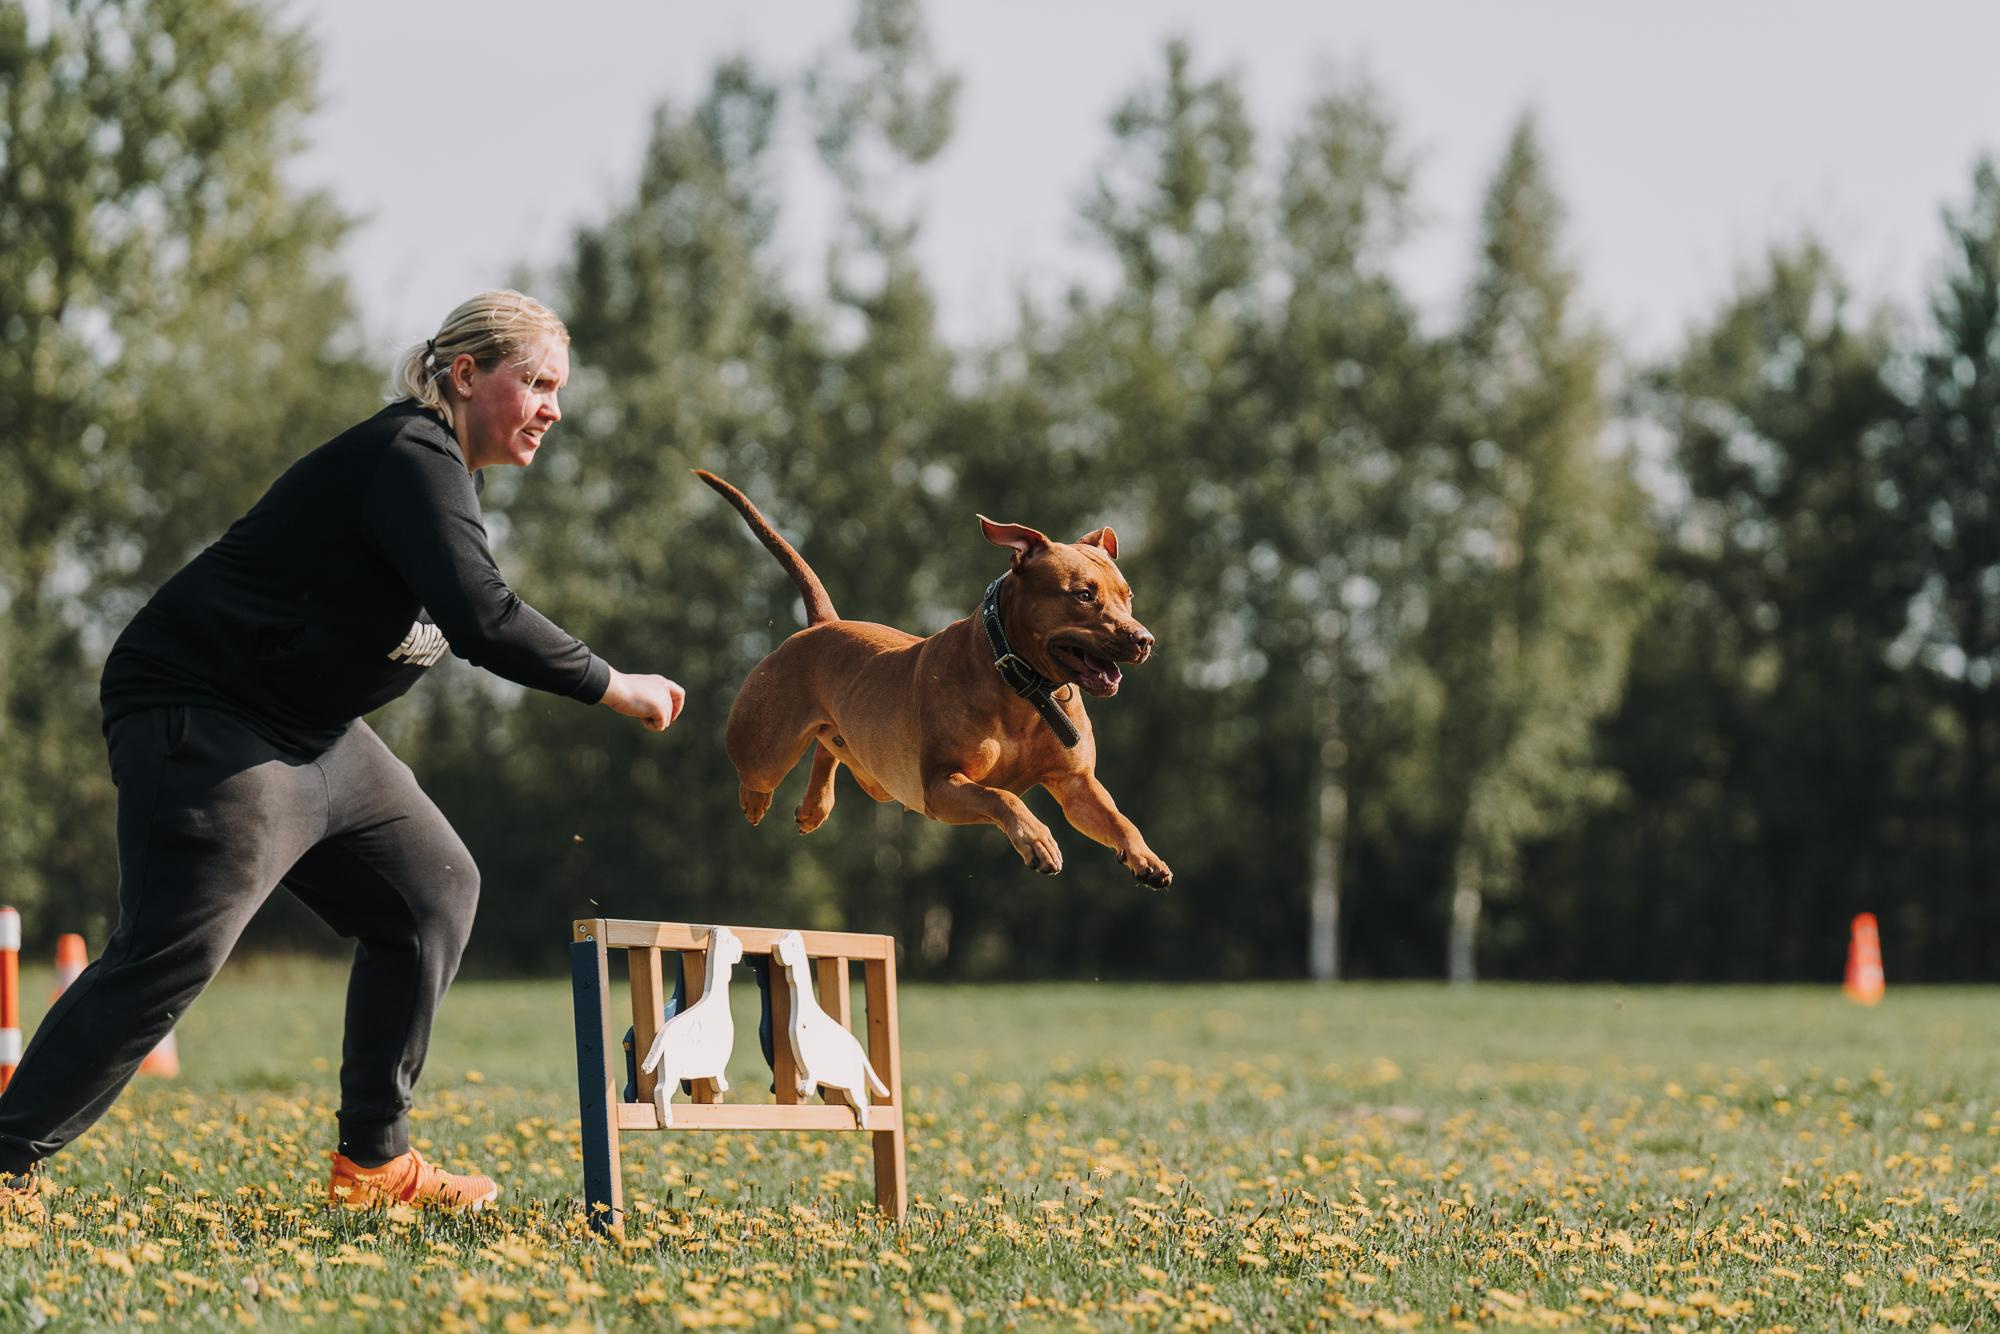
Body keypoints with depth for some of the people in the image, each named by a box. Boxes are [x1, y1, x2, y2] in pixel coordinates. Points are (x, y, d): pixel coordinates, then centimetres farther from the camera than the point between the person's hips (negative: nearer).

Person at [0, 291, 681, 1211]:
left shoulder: (442, 469, 14)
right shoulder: (412, 460, -20)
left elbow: (452, 621, 25)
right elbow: (481, 619, -30)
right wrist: (612, 687, -22)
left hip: (310, 734, 11)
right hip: (202, 719, -11)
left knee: (434, 889, 9)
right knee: (174, 950, -17)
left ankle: (372, 1159, 13)